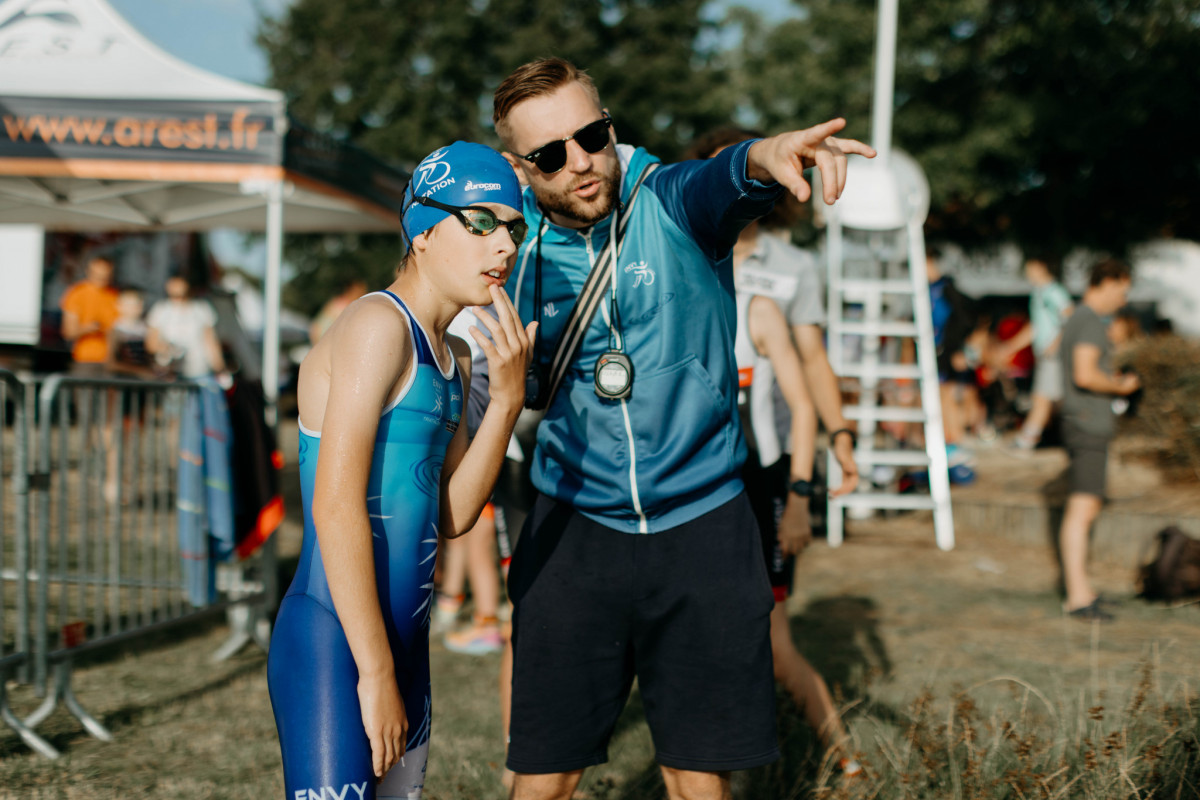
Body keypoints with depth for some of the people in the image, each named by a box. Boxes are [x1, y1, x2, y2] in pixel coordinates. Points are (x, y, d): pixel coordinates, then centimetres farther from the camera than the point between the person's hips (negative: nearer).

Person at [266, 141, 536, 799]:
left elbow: (450, 517, 7)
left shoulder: (453, 358, 15)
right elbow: (336, 508, -19)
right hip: (332, 646, -9)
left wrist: (507, 398, -3)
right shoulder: (379, 325, -13)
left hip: (402, 643, 9)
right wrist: (375, 671, -18)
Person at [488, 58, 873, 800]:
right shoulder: (519, 253, -1)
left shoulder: (672, 204, -9)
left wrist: (768, 153, -57)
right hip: (574, 531, 2)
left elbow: (722, 181, -36)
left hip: (703, 526, -1)